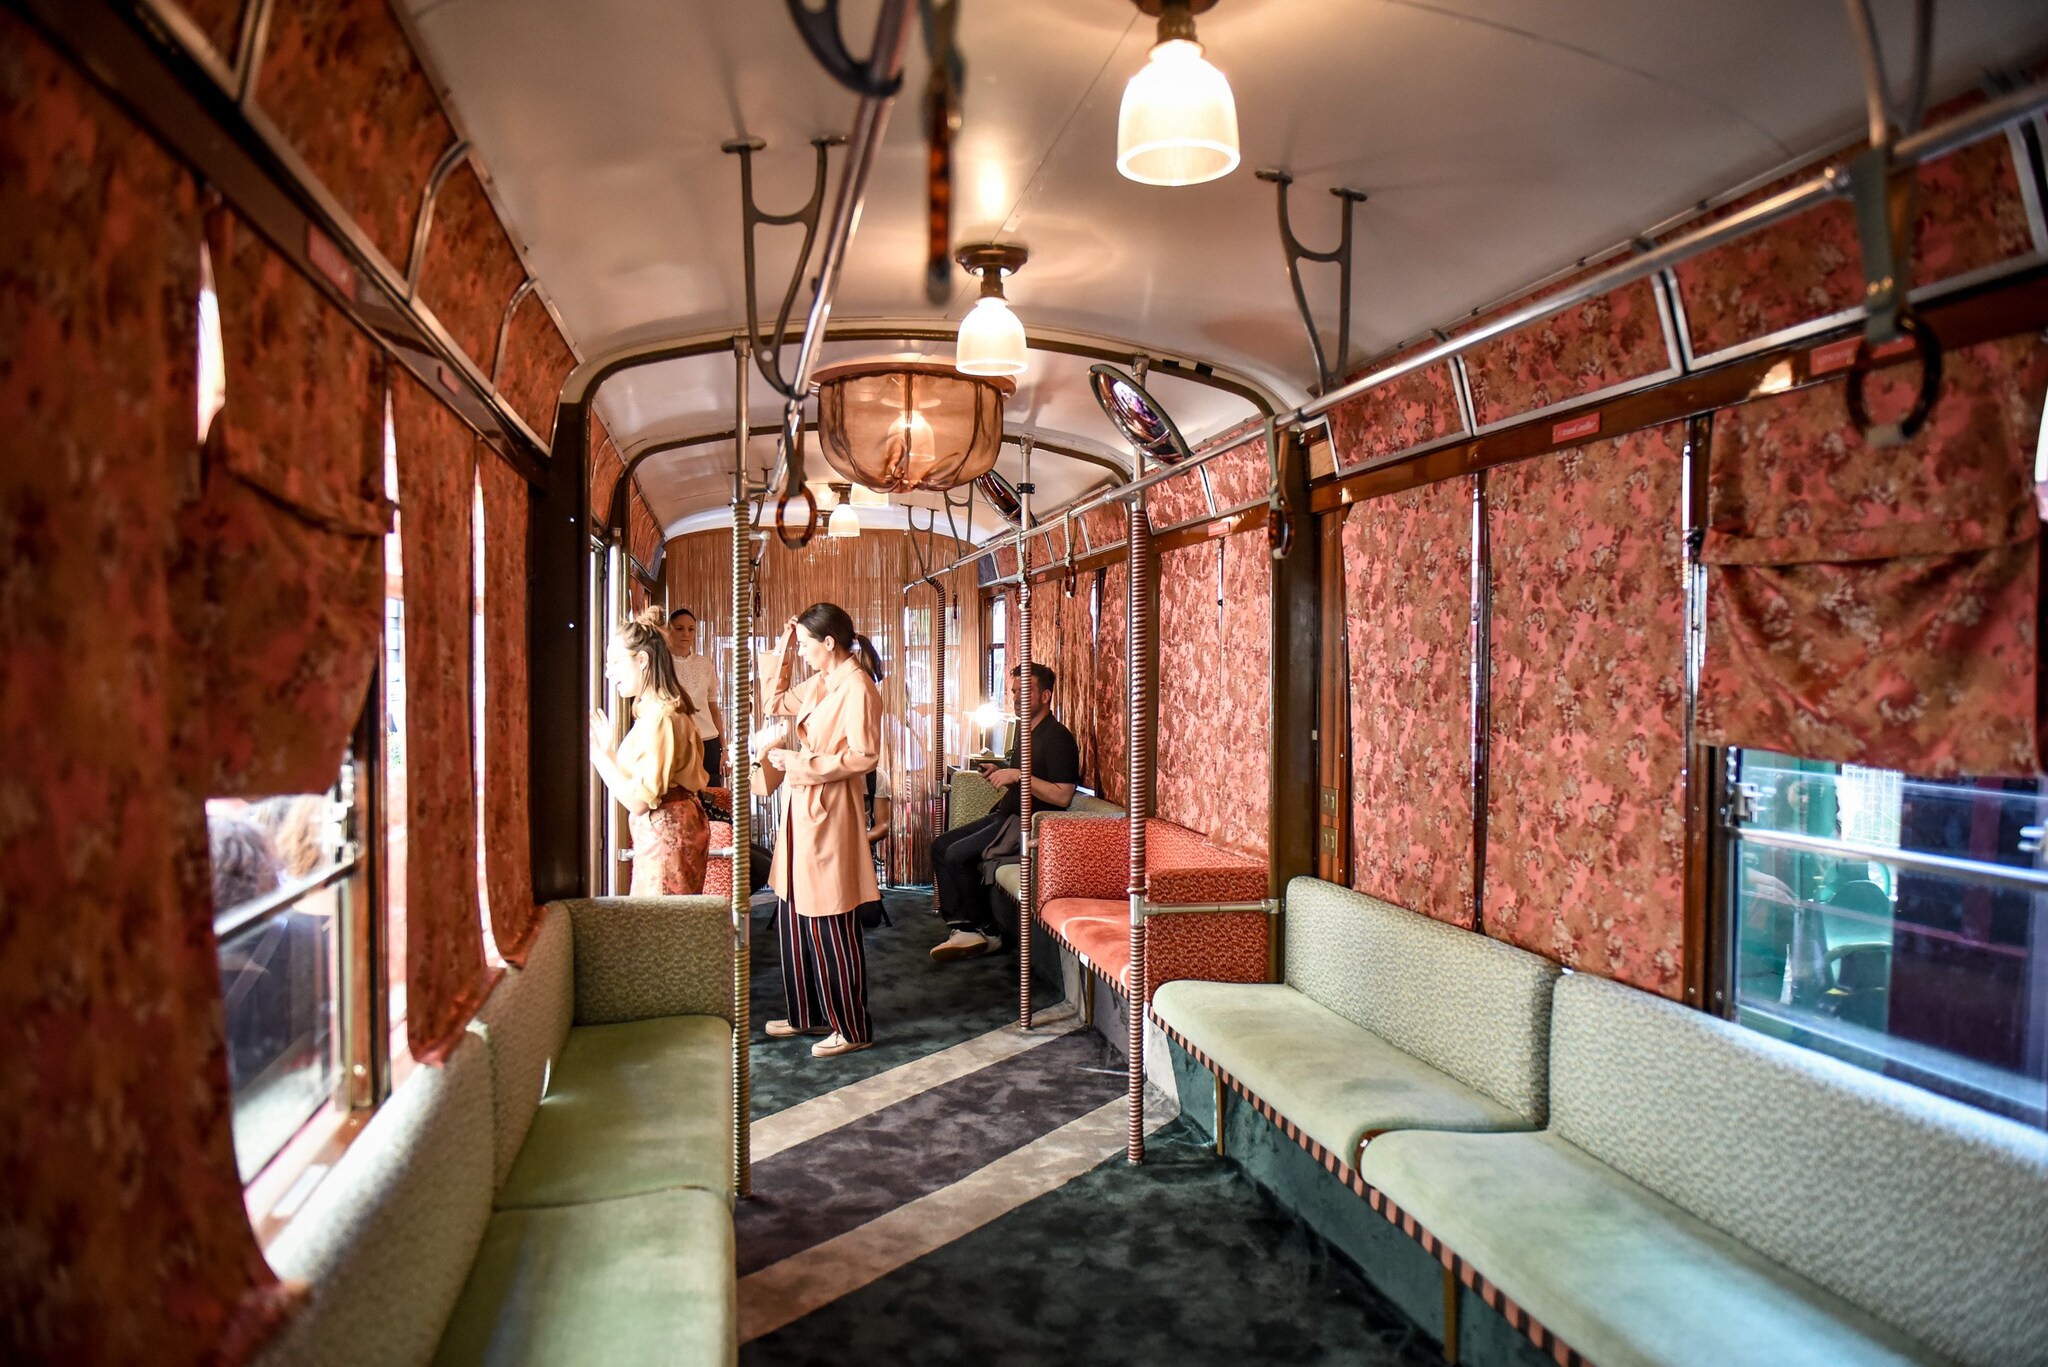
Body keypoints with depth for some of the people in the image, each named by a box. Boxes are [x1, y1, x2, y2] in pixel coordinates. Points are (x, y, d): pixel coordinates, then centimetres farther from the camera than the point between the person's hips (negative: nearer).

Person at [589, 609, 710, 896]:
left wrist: (600, 753, -14)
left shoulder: (659, 718, -17)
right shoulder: (661, 711, 13)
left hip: (665, 836, -10)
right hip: (668, 831, 10)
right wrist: (609, 751, 9)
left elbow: (640, 800, -20)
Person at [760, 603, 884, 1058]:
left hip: (830, 815, -9)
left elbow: (864, 757, -21)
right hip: (802, 812, 9)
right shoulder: (818, 683, 12)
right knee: (794, 920, 15)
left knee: (831, 926, -2)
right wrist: (782, 651, 16)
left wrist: (801, 762, -16)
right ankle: (807, 1014, 29)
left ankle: (853, 1028, 10)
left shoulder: (857, 687, -16)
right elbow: (775, 701, 27)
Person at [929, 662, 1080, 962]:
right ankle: (961, 929, -7)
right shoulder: (1027, 733, 16)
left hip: (1029, 824, -10)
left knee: (957, 854, -20)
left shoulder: (1057, 738, -15)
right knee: (940, 846, 0)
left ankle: (987, 932, -6)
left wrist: (1018, 775, -24)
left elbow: (1062, 796, -23)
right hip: (1006, 816, 10)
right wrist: (999, 776, 8)